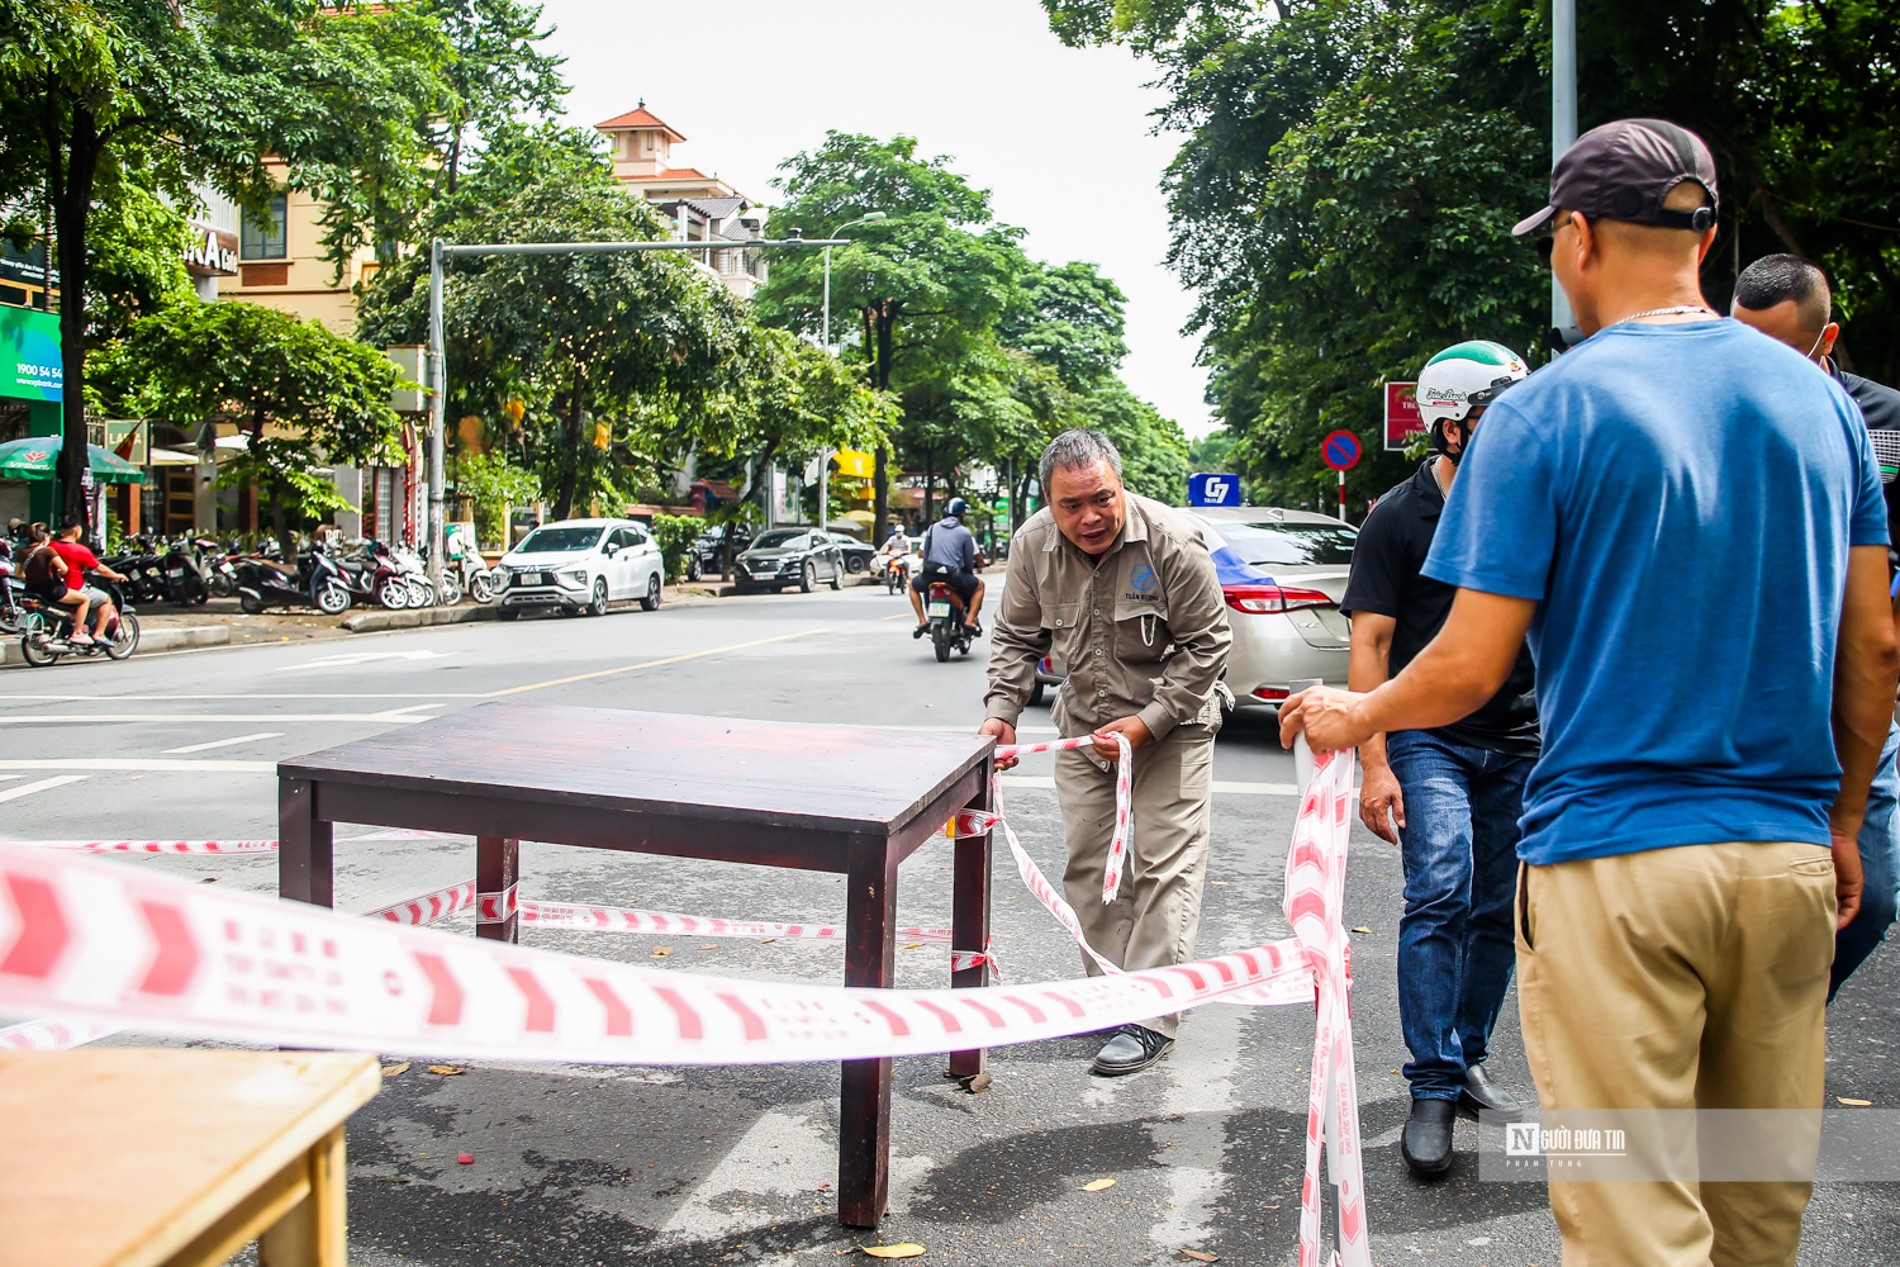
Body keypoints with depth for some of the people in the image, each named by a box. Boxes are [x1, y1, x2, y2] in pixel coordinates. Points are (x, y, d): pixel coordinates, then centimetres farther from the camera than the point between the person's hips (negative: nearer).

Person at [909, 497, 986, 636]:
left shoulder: (932, 528, 11)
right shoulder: (964, 532, 3)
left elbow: (922, 553, 11)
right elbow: (969, 559, 5)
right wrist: (970, 571, 26)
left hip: (930, 574, 2)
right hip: (953, 577, -2)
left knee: (913, 585, 33)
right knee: (979, 585, 22)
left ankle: (922, 621, 15)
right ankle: (969, 620, 6)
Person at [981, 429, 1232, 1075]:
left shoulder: (1172, 542, -23)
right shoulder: (1033, 545, -10)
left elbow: (1207, 644, -16)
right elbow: (1017, 639, 4)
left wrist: (1146, 723, -22)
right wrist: (1002, 711, -10)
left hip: (1171, 722, -5)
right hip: (1085, 721, 5)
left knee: (1165, 864, -8)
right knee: (1086, 861, 8)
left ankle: (1151, 1017, -3)